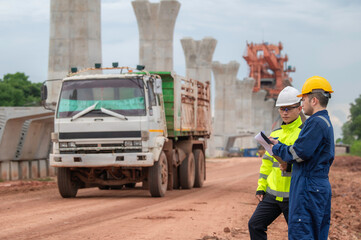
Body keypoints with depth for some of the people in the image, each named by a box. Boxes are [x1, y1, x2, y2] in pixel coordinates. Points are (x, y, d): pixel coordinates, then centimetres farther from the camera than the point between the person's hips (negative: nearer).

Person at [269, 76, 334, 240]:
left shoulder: (316, 122, -15)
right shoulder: (326, 122, 17)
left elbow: (299, 153, -19)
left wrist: (278, 148, 0)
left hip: (309, 188, -10)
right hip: (321, 185, 10)